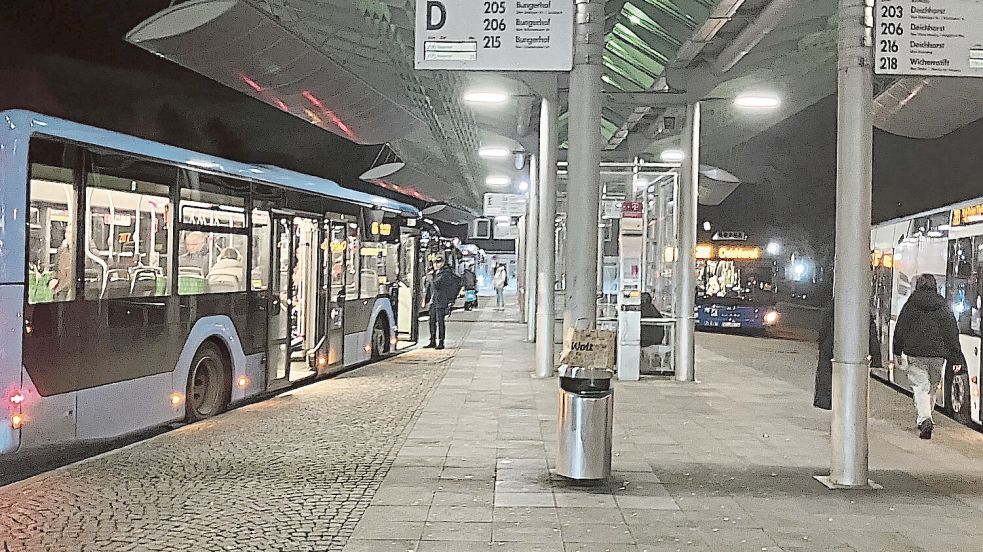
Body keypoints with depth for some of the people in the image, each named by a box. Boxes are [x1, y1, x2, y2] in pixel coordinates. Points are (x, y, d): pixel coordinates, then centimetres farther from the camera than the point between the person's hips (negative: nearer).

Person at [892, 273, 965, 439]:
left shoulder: (910, 305, 1)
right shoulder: (943, 308, 4)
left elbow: (900, 328, 4)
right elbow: (952, 333, 3)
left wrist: (897, 351, 15)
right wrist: (956, 358, 5)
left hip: (915, 353, -2)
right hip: (937, 354, 2)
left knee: (920, 387, -5)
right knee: (932, 387, 18)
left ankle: (925, 419, -25)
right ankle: (925, 417, 29)